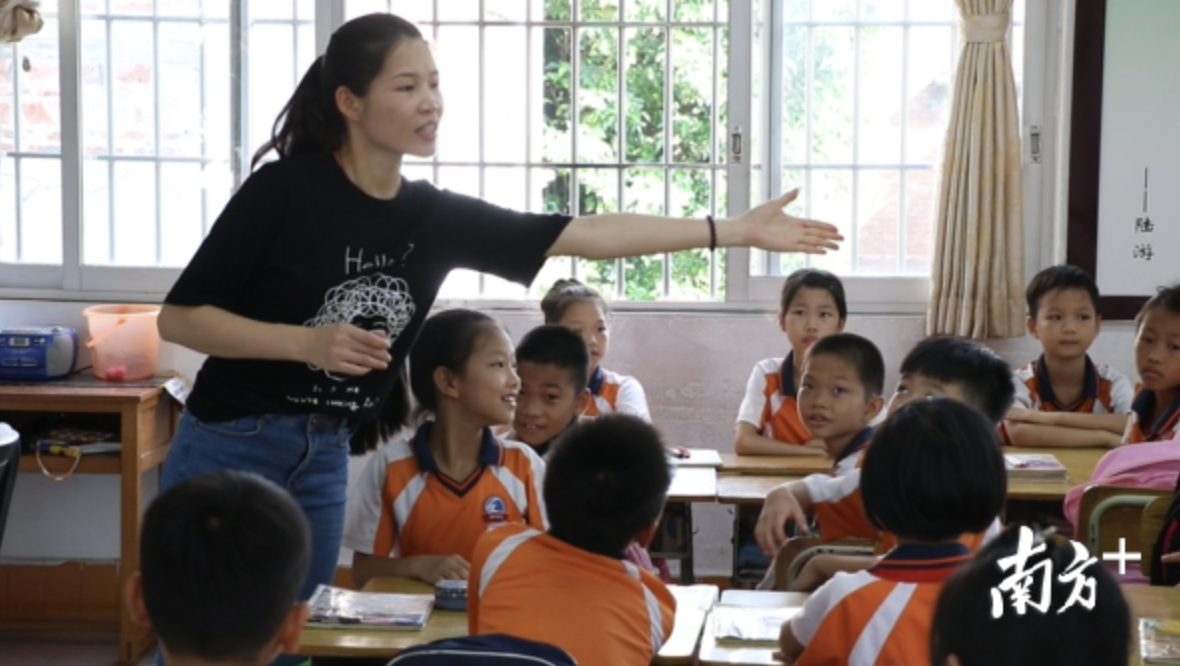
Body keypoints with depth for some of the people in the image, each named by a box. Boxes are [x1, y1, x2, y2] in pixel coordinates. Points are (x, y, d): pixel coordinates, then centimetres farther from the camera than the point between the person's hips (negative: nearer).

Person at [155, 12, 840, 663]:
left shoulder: (436, 216, 1)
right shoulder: (285, 189, -13)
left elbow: (587, 234, 0)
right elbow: (178, 318, -12)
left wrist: (737, 230, -3)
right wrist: (306, 343, -23)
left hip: (324, 464, 5)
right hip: (229, 451, -5)